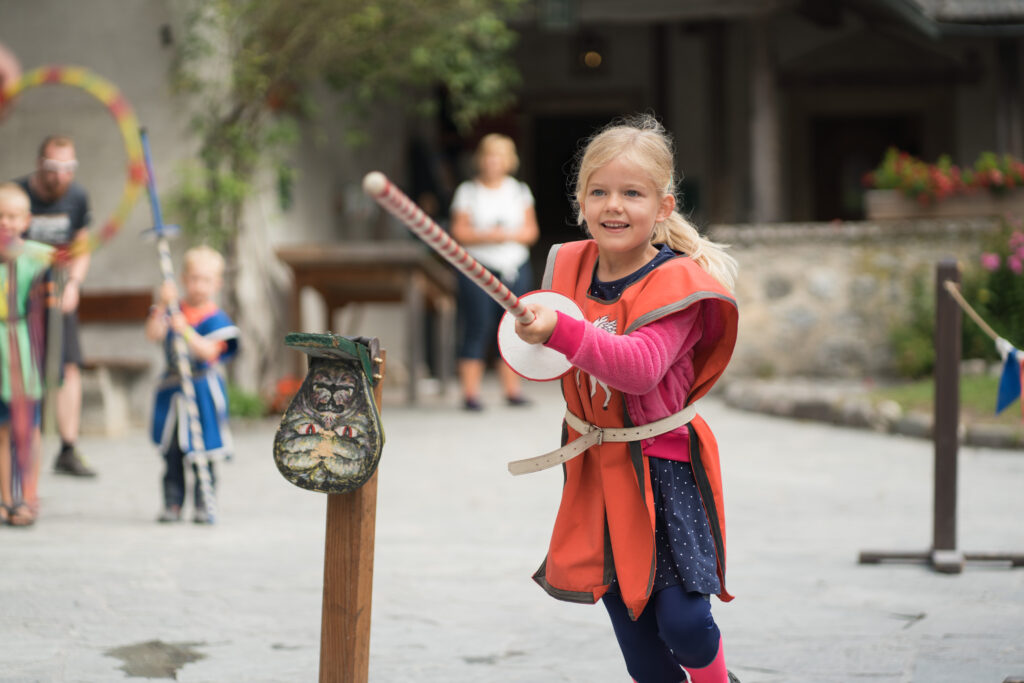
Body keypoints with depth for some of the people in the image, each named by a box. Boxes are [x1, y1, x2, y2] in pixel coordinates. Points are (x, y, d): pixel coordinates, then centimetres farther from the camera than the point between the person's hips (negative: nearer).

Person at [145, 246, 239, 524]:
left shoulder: (216, 318, -5)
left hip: (202, 390, -3)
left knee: (203, 454, -1)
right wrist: (163, 305, -21)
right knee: (172, 453, 6)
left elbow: (209, 351, -17)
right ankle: (172, 504, 12)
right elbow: (153, 333, -9)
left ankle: (202, 505, 6)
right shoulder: (172, 310, 5)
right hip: (172, 389, 3)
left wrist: (186, 331, -31)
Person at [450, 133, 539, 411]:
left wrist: (508, 235, -12)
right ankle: (470, 393, -5)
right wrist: (488, 235, -16)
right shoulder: (467, 192, 4)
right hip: (477, 269, -3)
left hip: (515, 269, 3)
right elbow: (459, 232, -1)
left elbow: (531, 231, 7)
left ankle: (512, 390, 7)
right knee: (477, 329, -7)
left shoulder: (520, 191, 11)